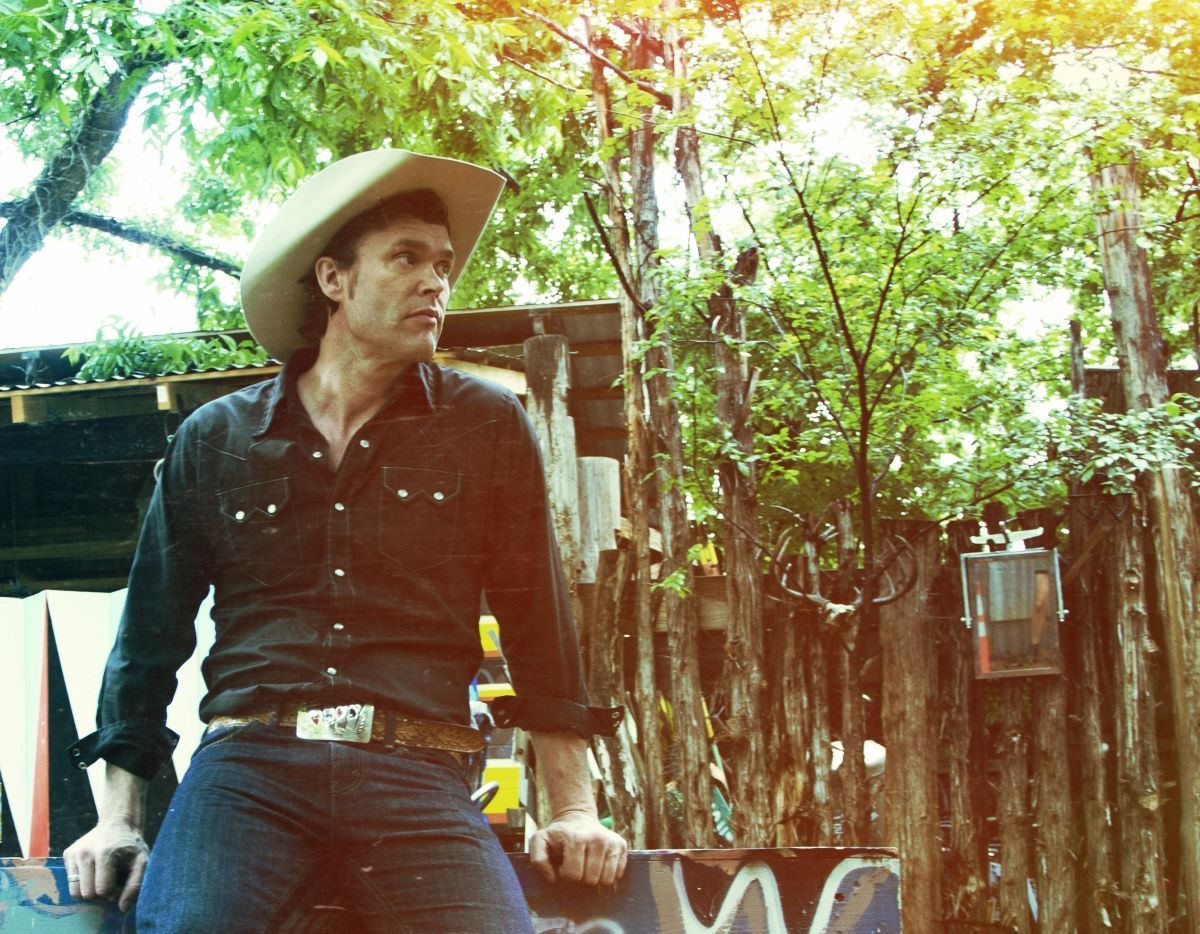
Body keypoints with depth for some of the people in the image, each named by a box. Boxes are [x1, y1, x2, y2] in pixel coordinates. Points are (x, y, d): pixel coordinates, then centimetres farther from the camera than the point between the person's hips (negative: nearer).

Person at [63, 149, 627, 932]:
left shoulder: (488, 426, 9)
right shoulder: (213, 442, 12)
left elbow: (539, 626, 10)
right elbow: (151, 636, 17)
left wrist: (575, 810, 5)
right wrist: (119, 821, 11)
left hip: (416, 778, 0)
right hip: (246, 765, 1)